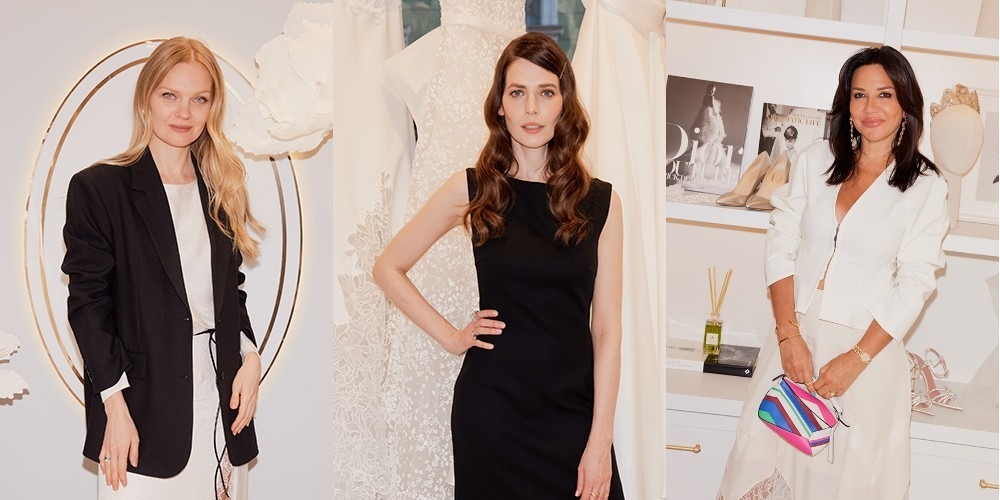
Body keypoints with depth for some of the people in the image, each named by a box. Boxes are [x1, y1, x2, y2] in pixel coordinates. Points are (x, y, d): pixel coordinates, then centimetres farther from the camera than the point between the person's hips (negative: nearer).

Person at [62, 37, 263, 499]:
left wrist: (250, 356, 0)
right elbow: (87, 302, -7)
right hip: (144, 406, -4)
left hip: (219, 400, 5)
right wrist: (115, 406, -13)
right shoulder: (98, 187, -4)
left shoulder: (220, 190, 12)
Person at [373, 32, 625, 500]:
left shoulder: (599, 201, -1)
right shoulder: (471, 189, -3)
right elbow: (387, 268, 7)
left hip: (574, 409, 1)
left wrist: (601, 439, -7)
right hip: (492, 408, -1)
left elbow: (607, 327, -2)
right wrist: (450, 336, -2)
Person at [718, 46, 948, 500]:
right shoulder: (815, 162, 4)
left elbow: (914, 285, -4)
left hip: (867, 345, -2)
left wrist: (856, 359, -12)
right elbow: (780, 249, 0)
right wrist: (789, 336, -10)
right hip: (793, 337, 2)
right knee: (768, 459, 7)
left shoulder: (925, 186, -2)